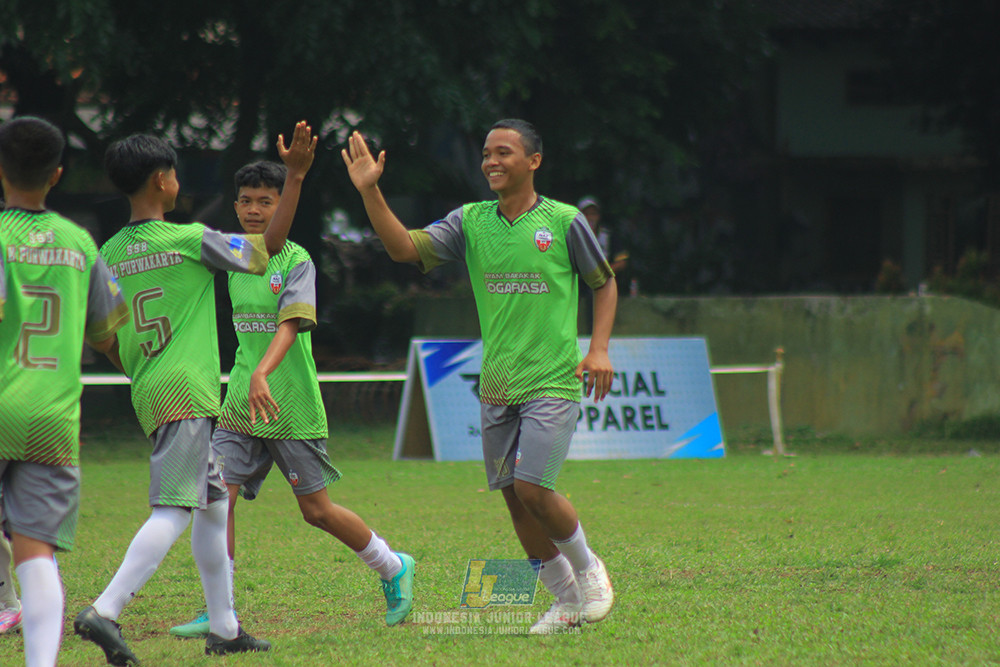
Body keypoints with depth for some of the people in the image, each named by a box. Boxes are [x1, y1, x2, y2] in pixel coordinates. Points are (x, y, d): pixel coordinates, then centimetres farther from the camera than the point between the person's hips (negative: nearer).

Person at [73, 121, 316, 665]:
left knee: (214, 503, 19)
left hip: (147, 395, 8)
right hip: (186, 391, -8)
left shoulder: (110, 254, 11)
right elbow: (268, 248, -1)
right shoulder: (190, 240, -7)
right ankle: (105, 611, -28)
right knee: (173, 511, -14)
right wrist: (296, 176, 1)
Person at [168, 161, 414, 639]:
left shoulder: (296, 262, -10)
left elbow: (290, 323, -25)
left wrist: (262, 373, -40)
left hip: (291, 407, -5)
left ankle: (394, 569, 26)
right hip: (240, 407, 5)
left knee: (316, 510, 4)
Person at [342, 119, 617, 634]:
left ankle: (588, 569, 10)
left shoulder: (563, 222, -3)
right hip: (497, 387, 5)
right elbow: (405, 247, -5)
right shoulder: (470, 222, 6)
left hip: (552, 383, -5)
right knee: (514, 496, 5)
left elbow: (605, 283, 9)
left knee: (532, 487, -16)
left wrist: (599, 349, -4)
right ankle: (567, 601, 19)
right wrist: (369, 192, -17)